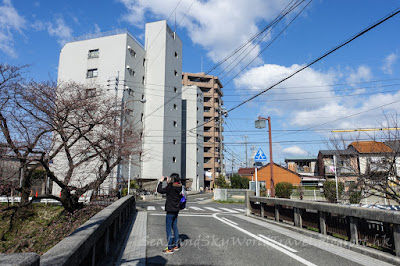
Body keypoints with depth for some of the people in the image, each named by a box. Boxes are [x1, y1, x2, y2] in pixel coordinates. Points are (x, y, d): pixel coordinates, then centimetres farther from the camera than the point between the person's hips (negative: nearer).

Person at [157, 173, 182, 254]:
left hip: (170, 211, -8)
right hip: (176, 210, 8)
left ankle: (170, 248, 4)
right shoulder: (179, 187, 3)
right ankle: (176, 246, 26)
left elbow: (159, 190, -17)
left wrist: (161, 181, -5)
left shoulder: (171, 187, -21)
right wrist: (168, 183, 13)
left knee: (168, 229, 0)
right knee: (175, 228, 17)